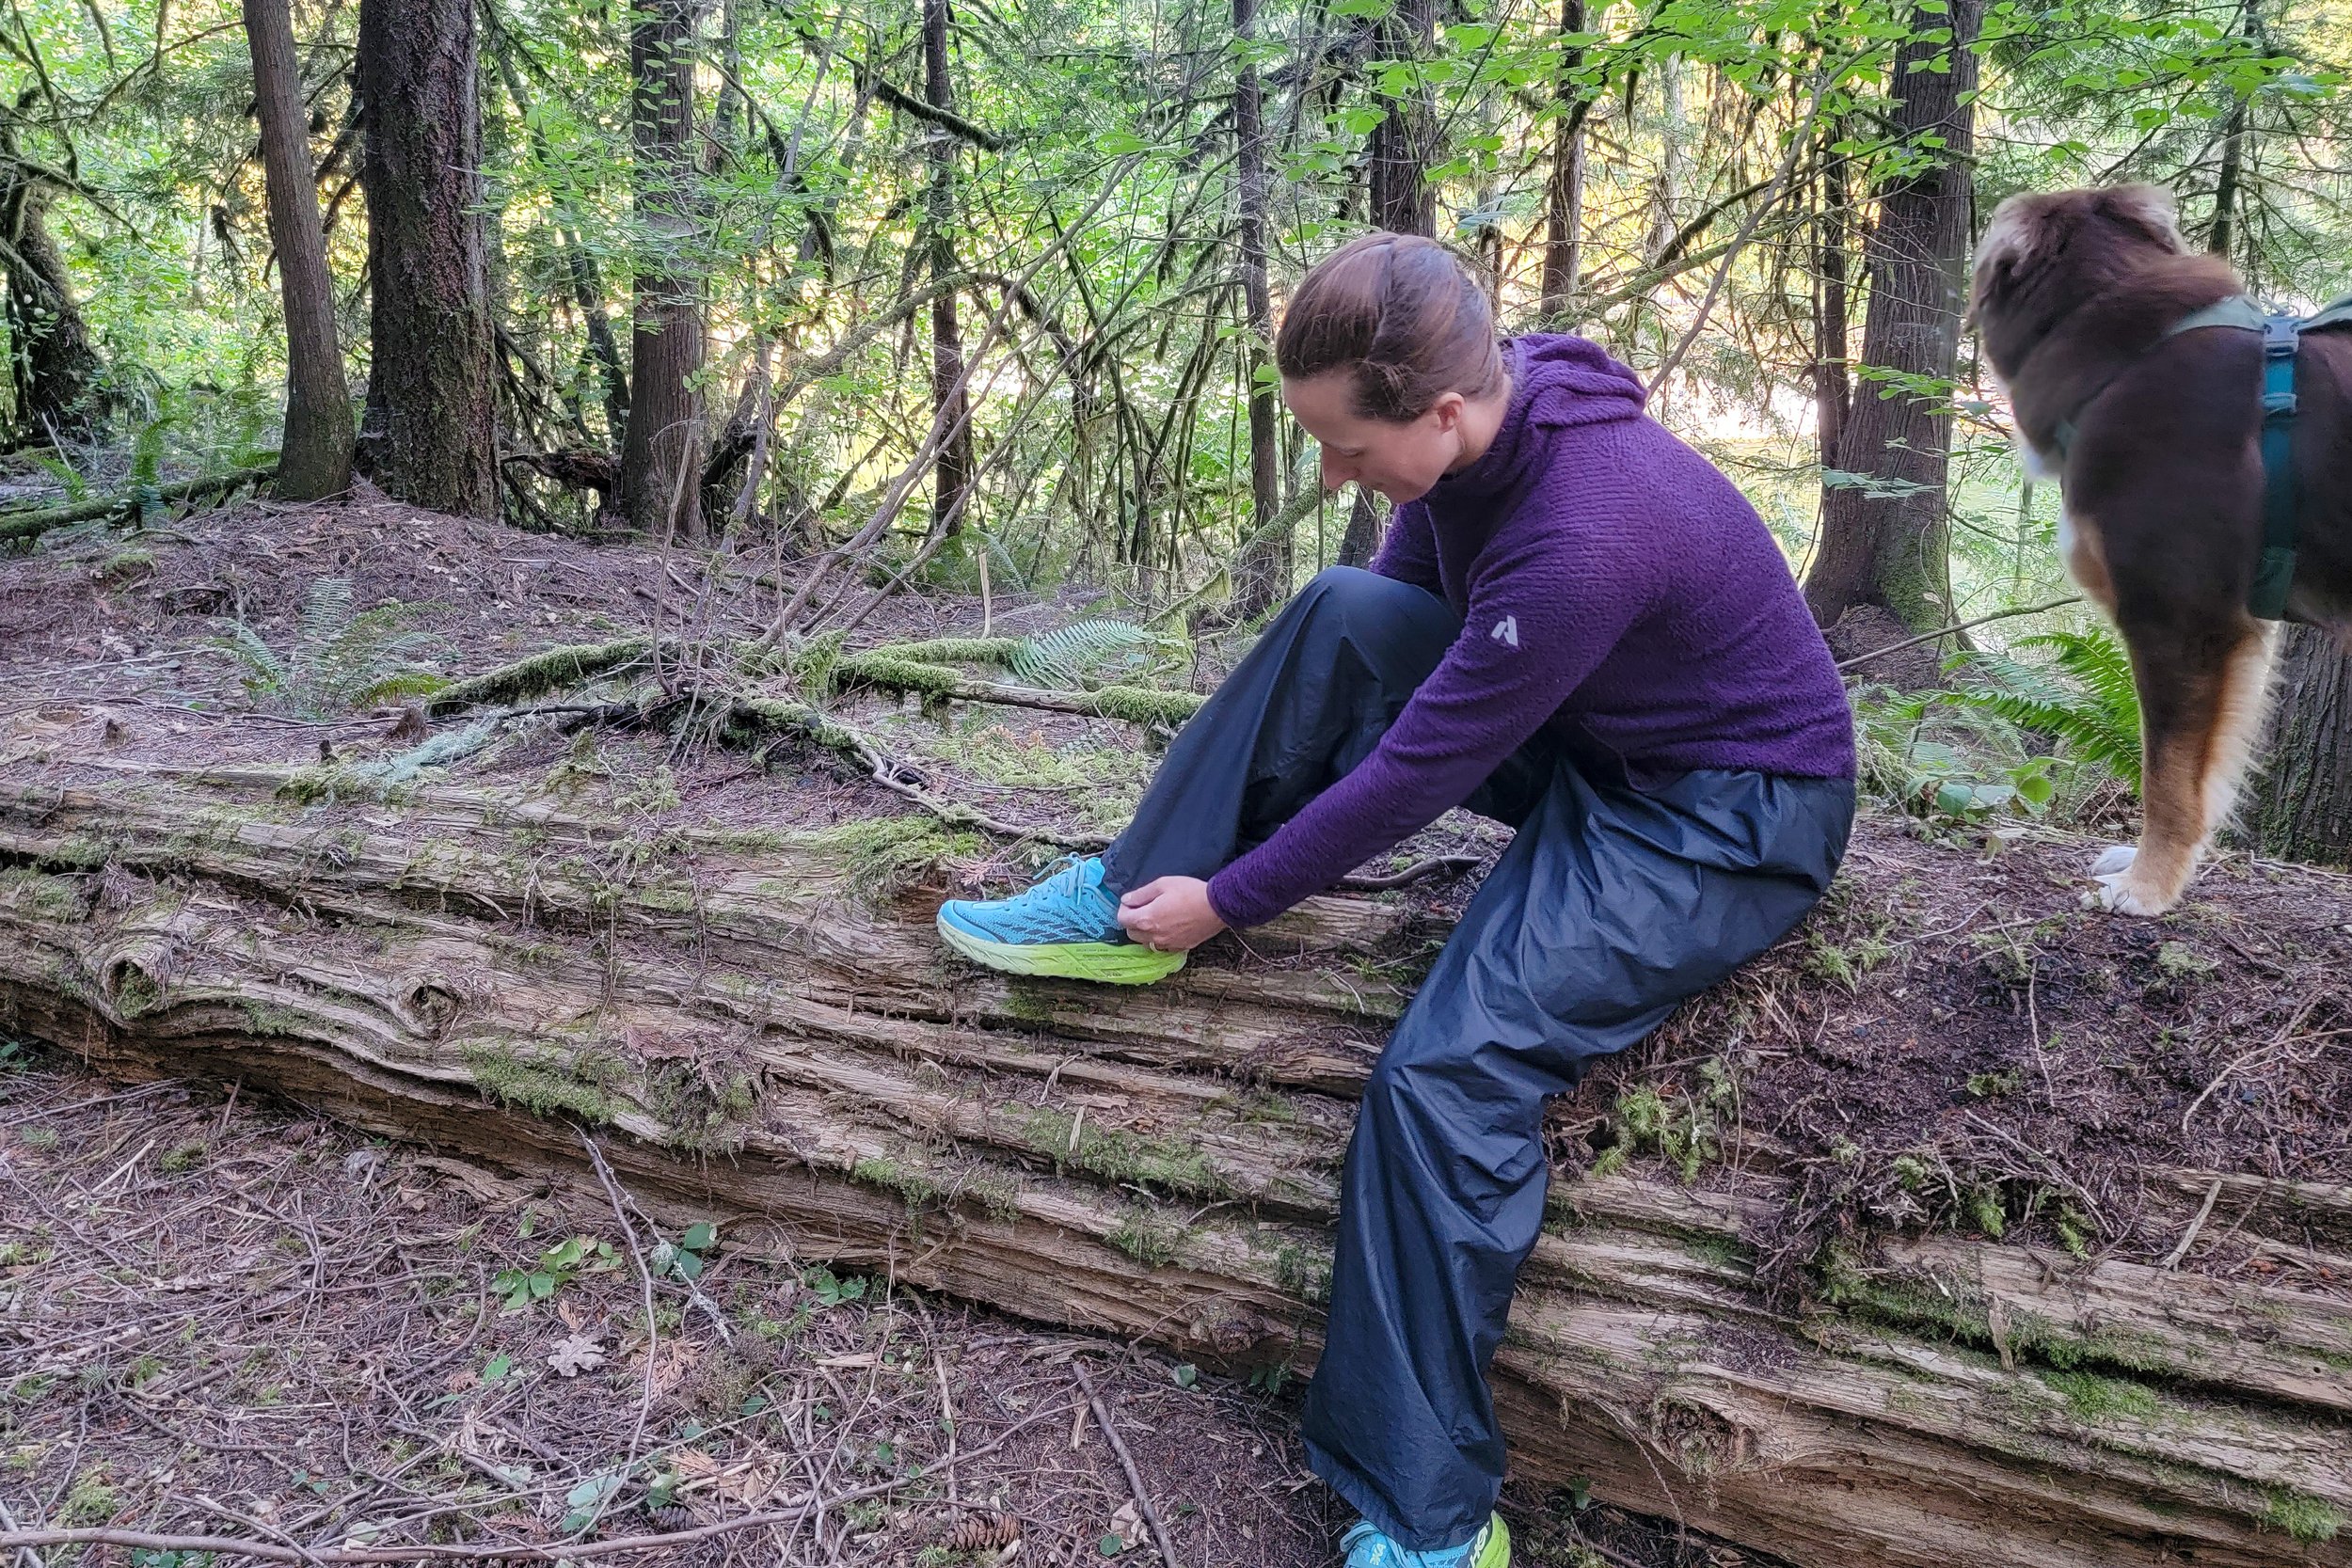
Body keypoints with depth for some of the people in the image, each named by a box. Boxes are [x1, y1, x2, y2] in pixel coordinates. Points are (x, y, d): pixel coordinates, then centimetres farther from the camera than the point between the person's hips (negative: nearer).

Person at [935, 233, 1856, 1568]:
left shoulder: (1583, 538, -34)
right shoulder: (1483, 419, -7)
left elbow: (1416, 773, -26)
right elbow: (1397, 630, 9)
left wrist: (1229, 899, -14)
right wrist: (1240, 815, 13)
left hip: (1727, 816, -8)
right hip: (1580, 730, 9)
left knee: (1453, 1067, -26)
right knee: (1345, 614, -12)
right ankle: (1132, 897, -2)